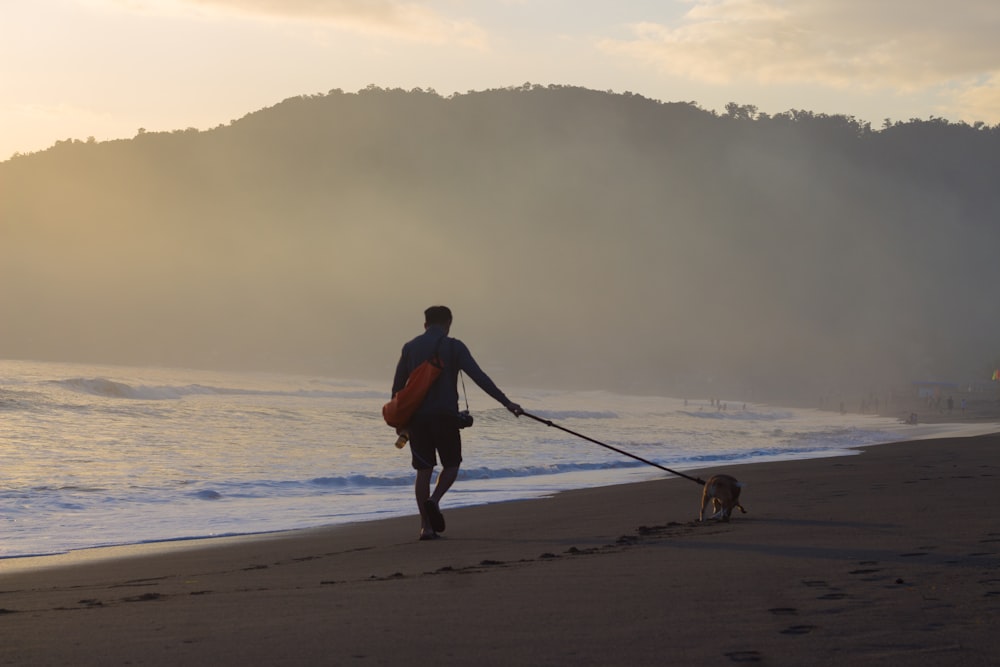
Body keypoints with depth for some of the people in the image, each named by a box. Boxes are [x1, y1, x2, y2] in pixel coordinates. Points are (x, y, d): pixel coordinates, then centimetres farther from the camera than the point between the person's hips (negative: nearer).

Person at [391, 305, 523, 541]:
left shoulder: (410, 347, 8)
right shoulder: (453, 347, -2)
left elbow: (397, 386, 11)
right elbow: (479, 377, -10)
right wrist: (506, 402, -10)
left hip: (417, 417, 3)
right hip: (444, 415, -3)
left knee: (424, 469, 7)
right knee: (451, 465, 13)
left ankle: (426, 526, 3)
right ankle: (434, 500, -13)